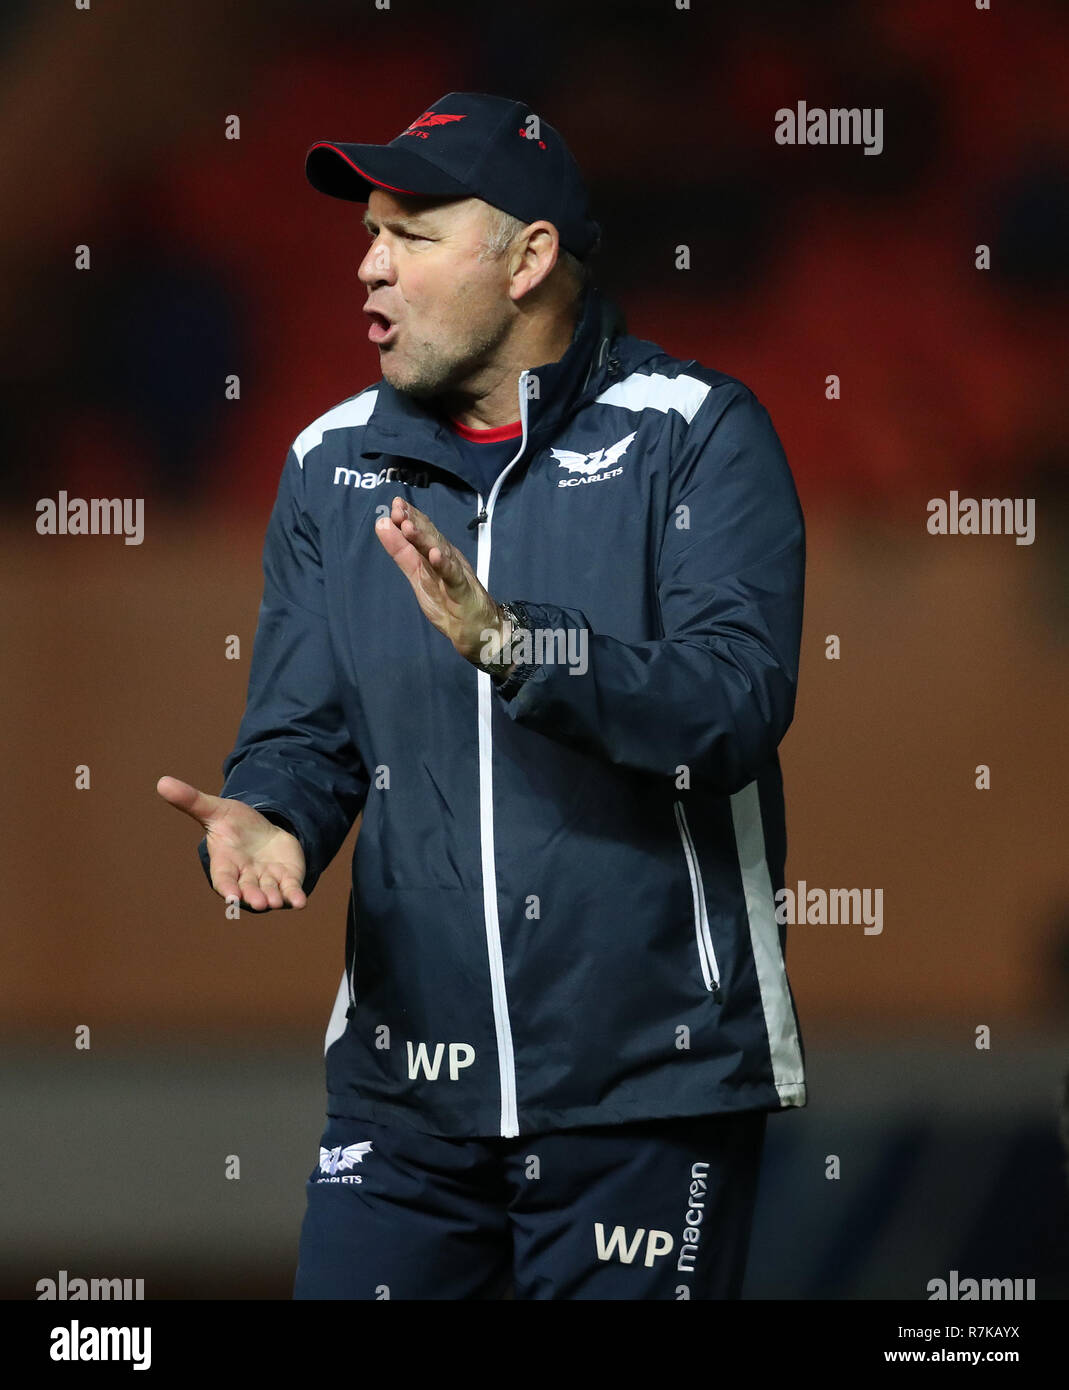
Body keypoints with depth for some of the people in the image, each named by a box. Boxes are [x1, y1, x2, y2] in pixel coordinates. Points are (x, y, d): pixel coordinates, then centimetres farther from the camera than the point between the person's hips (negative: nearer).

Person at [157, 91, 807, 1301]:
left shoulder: (696, 435, -6)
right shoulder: (334, 465, 9)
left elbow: (737, 703, -18)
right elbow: (302, 735, 8)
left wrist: (510, 642, -32)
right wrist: (265, 825, -16)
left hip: (648, 1095, -4)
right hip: (406, 1090, 4)